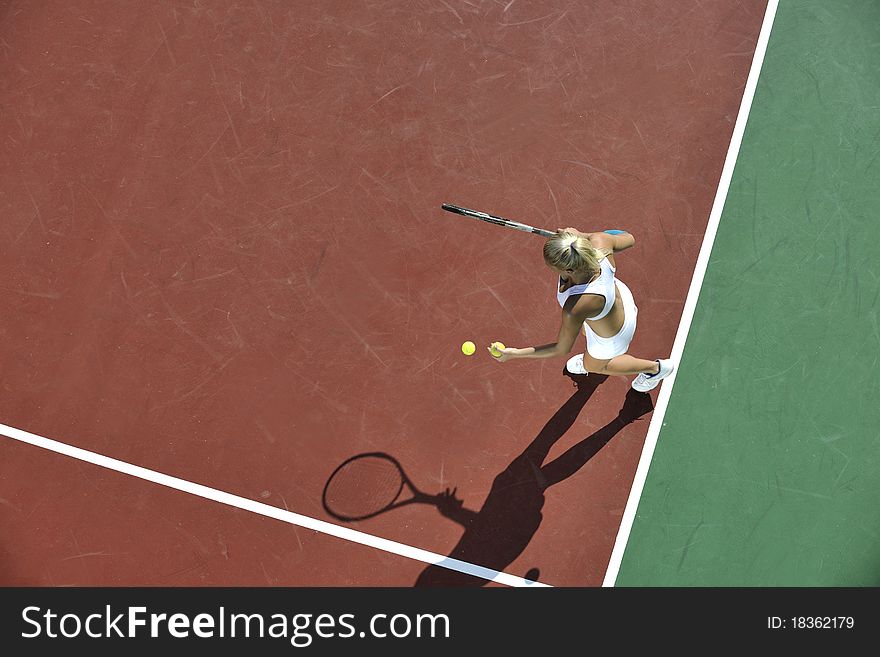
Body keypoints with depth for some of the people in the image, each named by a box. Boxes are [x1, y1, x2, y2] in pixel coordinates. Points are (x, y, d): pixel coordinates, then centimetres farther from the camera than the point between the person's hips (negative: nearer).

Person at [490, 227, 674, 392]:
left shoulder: (575, 308, -49)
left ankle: (656, 367, 53)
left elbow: (561, 349, -31)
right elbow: (629, 239, -11)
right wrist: (582, 235, -9)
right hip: (621, 295, 5)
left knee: (594, 365, 31)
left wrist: (515, 354, -25)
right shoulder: (599, 240, -36)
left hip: (613, 336, -5)